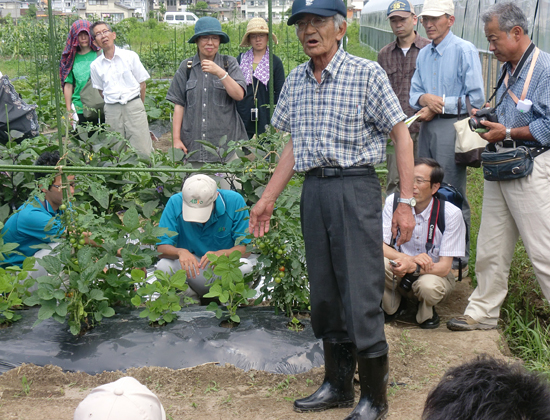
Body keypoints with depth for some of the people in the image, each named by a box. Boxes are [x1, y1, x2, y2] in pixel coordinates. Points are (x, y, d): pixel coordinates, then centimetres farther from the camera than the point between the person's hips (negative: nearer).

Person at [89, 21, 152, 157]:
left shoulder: (130, 56, 3)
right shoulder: (95, 65, 8)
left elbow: (142, 84, 8)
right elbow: (100, 90, 15)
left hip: (134, 106, -2)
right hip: (112, 110, 2)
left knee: (143, 151, -9)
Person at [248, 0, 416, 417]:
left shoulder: (367, 74, -6)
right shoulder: (296, 81, 11)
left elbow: (401, 134, -5)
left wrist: (406, 202, -10)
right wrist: (268, 198, 18)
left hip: (356, 187, -6)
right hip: (313, 189, 6)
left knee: (362, 297, -5)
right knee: (324, 294, 12)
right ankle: (338, 386, 27)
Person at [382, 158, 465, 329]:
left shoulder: (451, 213, -19)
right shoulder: (393, 202, -12)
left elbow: (444, 267, -20)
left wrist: (413, 267, -40)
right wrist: (411, 259, -32)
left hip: (435, 273, -2)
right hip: (402, 270, 2)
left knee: (429, 285, -37)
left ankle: (427, 312, 2)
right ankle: (392, 306, 2)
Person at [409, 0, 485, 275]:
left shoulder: (464, 50, -7)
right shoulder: (423, 54, 16)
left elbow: (476, 98, -11)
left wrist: (438, 107, -10)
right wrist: (425, 99, -8)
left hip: (452, 127, -7)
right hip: (426, 127, 7)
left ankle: (459, 261, 5)